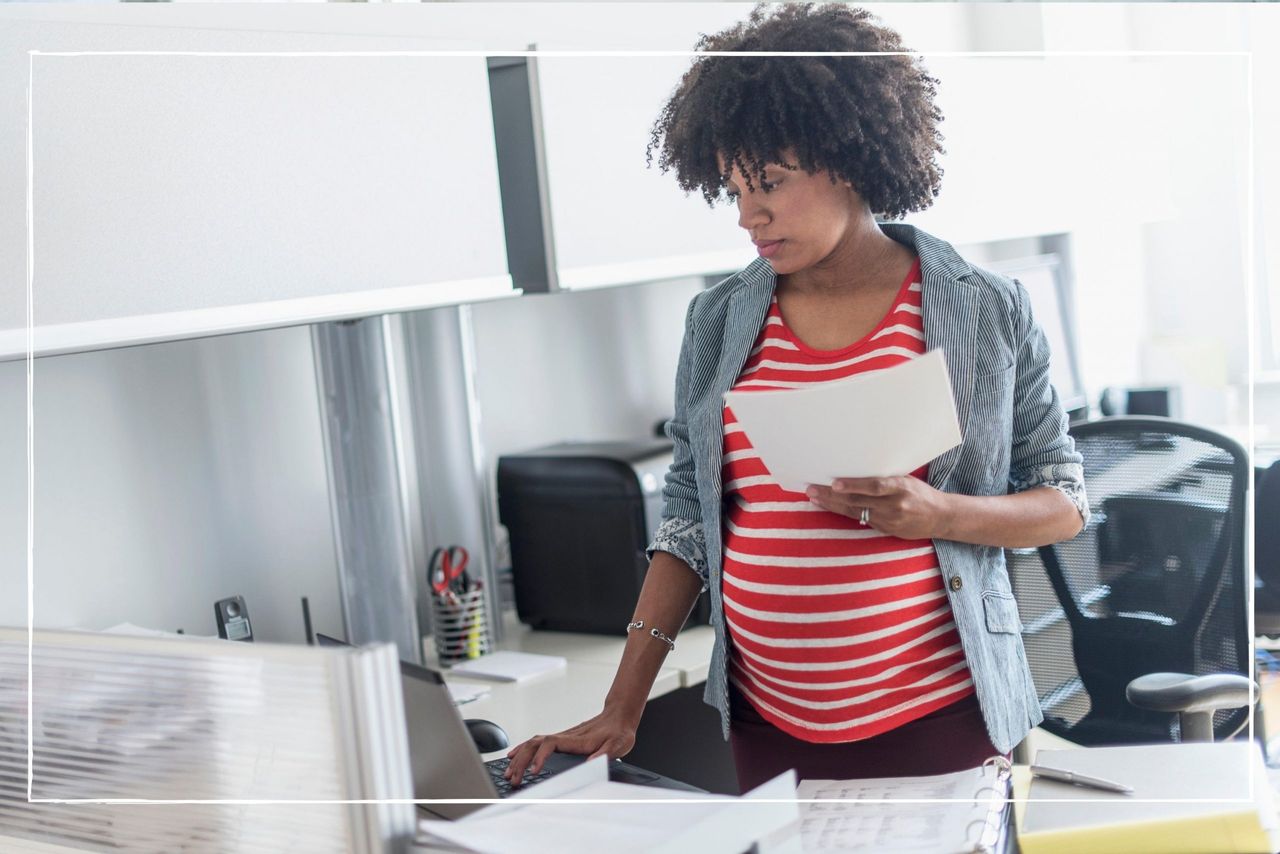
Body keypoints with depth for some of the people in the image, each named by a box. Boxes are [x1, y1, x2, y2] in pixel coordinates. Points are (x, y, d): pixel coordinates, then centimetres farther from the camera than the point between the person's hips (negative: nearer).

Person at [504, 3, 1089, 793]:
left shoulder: (988, 311, -4)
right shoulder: (718, 322, 2)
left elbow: (1066, 504, 2)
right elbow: (689, 522, 5)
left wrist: (938, 514, -18)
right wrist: (621, 712, 0)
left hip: (938, 720, -2)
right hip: (766, 725, 2)